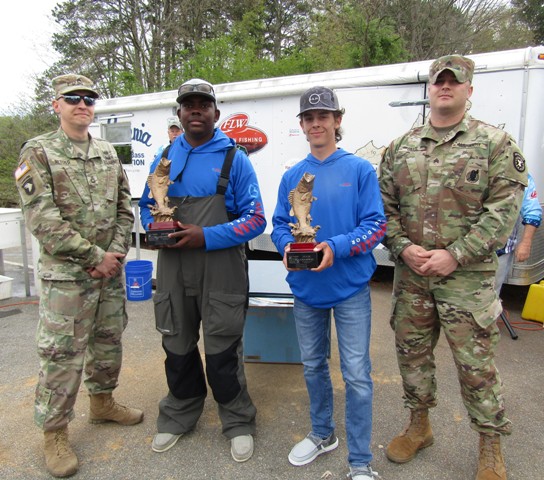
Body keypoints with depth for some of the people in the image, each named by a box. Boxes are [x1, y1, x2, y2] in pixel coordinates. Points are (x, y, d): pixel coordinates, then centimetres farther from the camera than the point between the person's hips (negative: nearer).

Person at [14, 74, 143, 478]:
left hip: (111, 270, 6)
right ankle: (55, 432, 19)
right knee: (62, 354, 1)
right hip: (66, 276, -5)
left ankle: (102, 402, 38)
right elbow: (42, 219, -13)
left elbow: (124, 208, 10)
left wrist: (116, 252, -5)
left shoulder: (108, 153, 11)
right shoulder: (38, 152, -5)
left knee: (109, 341, 17)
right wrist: (94, 256, -15)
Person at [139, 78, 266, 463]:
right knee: (178, 348, 18)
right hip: (173, 270, 4)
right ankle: (178, 416, 41)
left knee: (222, 352, 5)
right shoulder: (165, 157, 9)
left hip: (221, 272, -4)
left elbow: (255, 220, -7)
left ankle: (239, 423, 30)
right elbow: (147, 206, 15)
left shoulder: (235, 159, -3)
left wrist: (206, 237, -18)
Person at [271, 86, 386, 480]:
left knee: (356, 373, 0)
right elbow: (279, 224, 8)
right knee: (313, 365, 18)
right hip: (306, 287, 5)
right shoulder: (292, 176, 6)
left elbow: (376, 224, -10)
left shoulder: (360, 170, -5)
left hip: (350, 286, -4)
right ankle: (323, 434, 42)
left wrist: (336, 247, -24)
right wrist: (287, 246, -14)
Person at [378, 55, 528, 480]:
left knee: (476, 363, 6)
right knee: (412, 352, 15)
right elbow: (385, 206, 7)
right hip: (410, 275, 4)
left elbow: (503, 209, -9)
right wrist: (403, 248, -9)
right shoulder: (400, 148, 9)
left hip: (467, 277, -3)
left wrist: (454, 255, -17)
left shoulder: (495, 143, -2)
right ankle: (419, 426, 37)